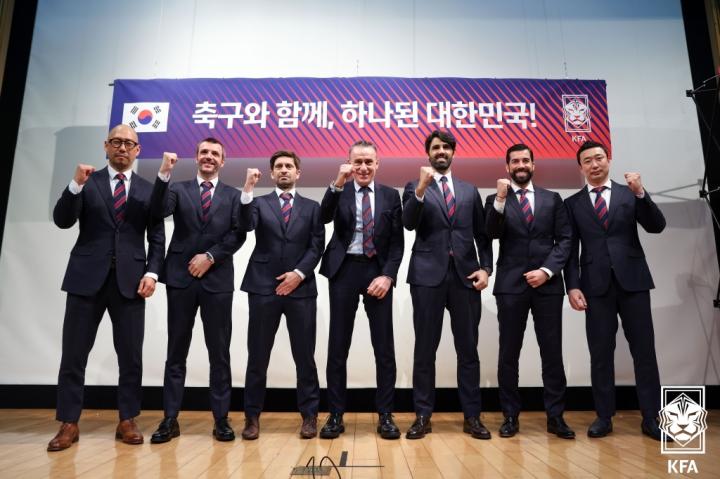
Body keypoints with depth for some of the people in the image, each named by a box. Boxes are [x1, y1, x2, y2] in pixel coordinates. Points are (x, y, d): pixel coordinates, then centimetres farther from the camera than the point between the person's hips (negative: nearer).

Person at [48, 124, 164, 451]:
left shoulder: (148, 190, 10)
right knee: (74, 353, 4)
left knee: (131, 356, 4)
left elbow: (157, 238, 6)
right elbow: (62, 221, -2)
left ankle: (127, 421, 16)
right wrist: (76, 184, -15)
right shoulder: (87, 182, 10)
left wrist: (151, 272, -7)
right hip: (87, 277, 0)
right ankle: (68, 424, 17)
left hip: (130, 280, 0)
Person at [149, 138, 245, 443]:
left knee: (220, 353, 3)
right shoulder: (178, 189, 11)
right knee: (176, 351, 6)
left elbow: (238, 234, 0)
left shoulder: (233, 195, 10)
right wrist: (164, 174, -18)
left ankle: (221, 419, 12)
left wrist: (210, 256, -10)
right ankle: (170, 419, 15)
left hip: (217, 279, 0)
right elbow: (158, 212, -8)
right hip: (181, 277, 1)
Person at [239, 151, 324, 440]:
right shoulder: (259, 203, 12)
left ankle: (309, 415, 18)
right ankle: (252, 416, 20)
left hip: (301, 288, 0)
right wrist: (248, 190, -19)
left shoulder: (312, 207, 13)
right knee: (257, 356, 6)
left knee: (305, 356, 5)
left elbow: (317, 246, 4)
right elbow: (246, 226, -9)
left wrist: (299, 273, -9)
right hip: (263, 287, 0)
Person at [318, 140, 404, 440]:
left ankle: (385, 415, 16)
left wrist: (388, 275, -8)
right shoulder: (339, 192, 7)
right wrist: (337, 184, -24)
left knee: (384, 347, 3)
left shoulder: (390, 195, 8)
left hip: (378, 271, 1)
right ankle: (335, 415, 16)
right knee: (338, 346, 5)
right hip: (344, 271, 0)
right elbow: (324, 218, -13)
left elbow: (397, 241, 4)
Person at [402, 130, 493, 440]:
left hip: (465, 275, 3)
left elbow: (482, 234, 15)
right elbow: (409, 223, -9)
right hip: (428, 275, -2)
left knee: (468, 349, 7)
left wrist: (486, 267, 2)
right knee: (425, 349, 4)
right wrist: (421, 188, -21)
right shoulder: (414, 187, 8)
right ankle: (423, 416, 15)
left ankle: (472, 416, 18)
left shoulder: (469, 190, 16)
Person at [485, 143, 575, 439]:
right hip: (510, 284, -1)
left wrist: (547, 270, -7)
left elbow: (565, 240, 6)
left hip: (548, 284, 2)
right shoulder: (496, 200, 8)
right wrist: (500, 199, -19)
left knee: (552, 352, 4)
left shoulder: (553, 199, 12)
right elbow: (491, 234, -8)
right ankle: (510, 416, 14)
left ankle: (555, 417, 16)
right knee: (509, 353, 3)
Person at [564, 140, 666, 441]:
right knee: (600, 354, 3)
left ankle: (651, 417, 14)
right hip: (596, 285, 0)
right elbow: (571, 249, 3)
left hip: (632, 280, 1)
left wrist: (641, 193, -14)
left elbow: (656, 226, -1)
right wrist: (573, 286, -6)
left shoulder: (630, 193, 10)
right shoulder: (573, 203, 8)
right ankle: (604, 416, 12)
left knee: (644, 350, 3)